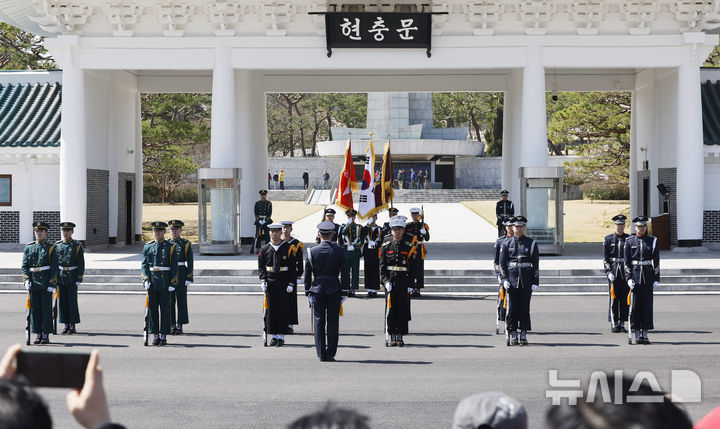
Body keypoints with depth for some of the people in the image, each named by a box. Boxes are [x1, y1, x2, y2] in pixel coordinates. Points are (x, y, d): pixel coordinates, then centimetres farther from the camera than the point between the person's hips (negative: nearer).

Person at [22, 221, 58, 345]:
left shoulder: (51, 248, 2)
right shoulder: (28, 247, 11)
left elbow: (54, 268, -3)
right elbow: (24, 265, 9)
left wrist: (52, 284, -11)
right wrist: (26, 279, -6)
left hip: (46, 283, -3)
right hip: (33, 283, 3)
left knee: (46, 309, -1)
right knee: (35, 309, 3)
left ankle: (46, 335, 3)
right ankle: (38, 334, 9)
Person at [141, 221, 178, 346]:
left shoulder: (171, 247, 2)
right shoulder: (148, 247, 8)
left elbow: (174, 266, -1)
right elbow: (144, 264, 5)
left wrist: (173, 283, -8)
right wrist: (146, 280, -9)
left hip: (165, 282, -2)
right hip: (152, 282, 2)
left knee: (165, 309, 0)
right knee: (153, 309, 2)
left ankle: (163, 336, 6)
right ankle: (155, 336, 8)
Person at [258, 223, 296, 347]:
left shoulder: (287, 248, 0)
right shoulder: (265, 249, 5)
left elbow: (292, 268, 1)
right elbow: (261, 266, 8)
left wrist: (291, 284, -5)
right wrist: (263, 281, -5)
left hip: (283, 283, -2)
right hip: (270, 283, 2)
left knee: (282, 309, -2)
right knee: (271, 309, 3)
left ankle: (281, 336, 3)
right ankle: (274, 335, 9)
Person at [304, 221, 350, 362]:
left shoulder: (312, 251, -3)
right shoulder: (339, 251, -3)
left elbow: (307, 274, 0)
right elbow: (345, 274, -3)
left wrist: (308, 293, 8)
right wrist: (344, 293, 2)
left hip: (317, 289, 0)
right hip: (334, 290, 0)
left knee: (319, 322, 6)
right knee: (333, 322, 4)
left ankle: (321, 354, 5)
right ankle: (330, 354, 3)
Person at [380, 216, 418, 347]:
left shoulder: (409, 247, 6)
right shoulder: (386, 246, 6)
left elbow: (413, 267, 5)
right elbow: (382, 265, 3)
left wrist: (411, 285, -1)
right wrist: (385, 281, -9)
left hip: (404, 282, 0)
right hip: (390, 281, 0)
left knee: (403, 309, 1)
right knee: (391, 309, -1)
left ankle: (399, 336, 8)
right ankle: (391, 337, 4)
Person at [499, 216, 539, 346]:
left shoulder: (532, 243, 5)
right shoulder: (506, 244, 6)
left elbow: (536, 264, 4)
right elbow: (502, 263, 4)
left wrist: (535, 282, -2)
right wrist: (504, 279, -7)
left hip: (526, 280, 0)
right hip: (512, 280, 0)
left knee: (525, 307, 1)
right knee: (512, 308, 1)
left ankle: (524, 335, 7)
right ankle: (513, 335, 7)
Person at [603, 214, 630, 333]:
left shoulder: (629, 239, 8)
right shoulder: (608, 239, 5)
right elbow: (605, 257, 2)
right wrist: (609, 272, -9)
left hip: (626, 272, 1)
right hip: (613, 271, -1)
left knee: (625, 298, 1)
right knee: (613, 298, -2)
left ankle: (622, 323, 8)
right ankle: (614, 324, 3)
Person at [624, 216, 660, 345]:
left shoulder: (652, 241, 5)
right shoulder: (629, 242, 4)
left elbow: (656, 261, 5)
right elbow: (627, 262, 2)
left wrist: (656, 279, 0)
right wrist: (629, 278, -7)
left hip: (648, 276, 1)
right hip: (635, 275, -1)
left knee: (647, 304, 1)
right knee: (635, 304, -2)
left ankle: (645, 333, 7)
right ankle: (637, 334, 4)